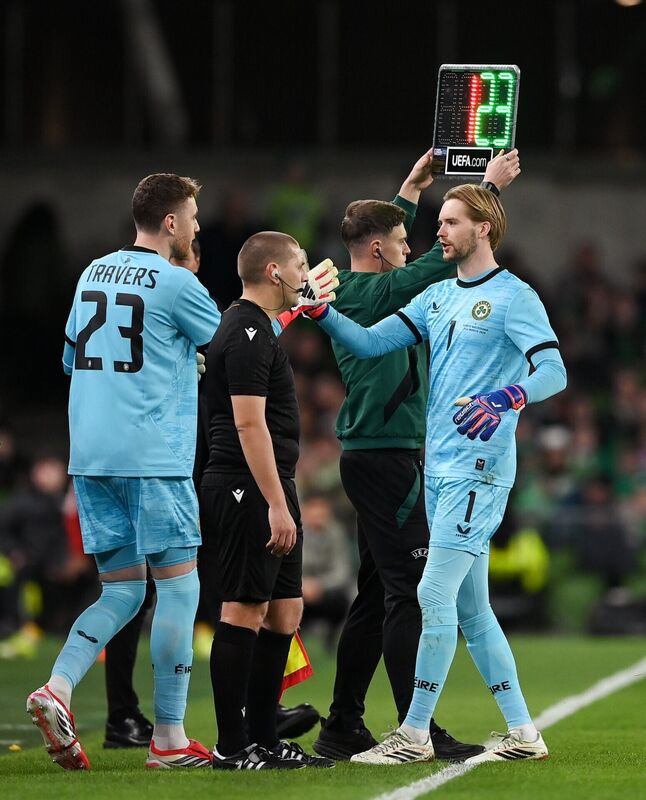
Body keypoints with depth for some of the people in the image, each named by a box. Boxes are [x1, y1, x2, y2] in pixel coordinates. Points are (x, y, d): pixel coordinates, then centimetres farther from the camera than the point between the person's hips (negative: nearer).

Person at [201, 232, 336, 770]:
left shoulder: (253, 327, 20)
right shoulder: (249, 334, -14)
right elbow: (249, 424, -20)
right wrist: (276, 504, -23)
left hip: (269, 491, 11)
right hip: (249, 489, -11)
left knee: (285, 609, 11)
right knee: (245, 610, -8)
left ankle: (264, 741, 15)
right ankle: (232, 747, -6)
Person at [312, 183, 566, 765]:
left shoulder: (513, 297, -7)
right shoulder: (437, 298, 17)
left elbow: (553, 371, -15)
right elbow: (368, 342, 12)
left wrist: (504, 400, -32)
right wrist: (320, 310, -3)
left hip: (479, 469, -8)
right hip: (440, 470, 8)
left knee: (435, 594, -12)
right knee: (470, 607, 9)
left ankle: (415, 734, -8)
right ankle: (523, 734, 15)